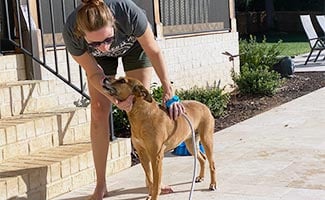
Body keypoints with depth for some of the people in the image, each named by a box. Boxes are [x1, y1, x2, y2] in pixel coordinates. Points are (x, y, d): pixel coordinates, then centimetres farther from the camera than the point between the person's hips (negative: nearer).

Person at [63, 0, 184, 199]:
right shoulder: (71, 32, -39)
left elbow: (154, 51, -28)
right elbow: (94, 74, -25)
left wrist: (169, 92, -28)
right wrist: (115, 98, -43)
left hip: (135, 44, -1)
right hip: (100, 57, 1)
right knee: (99, 110, -6)